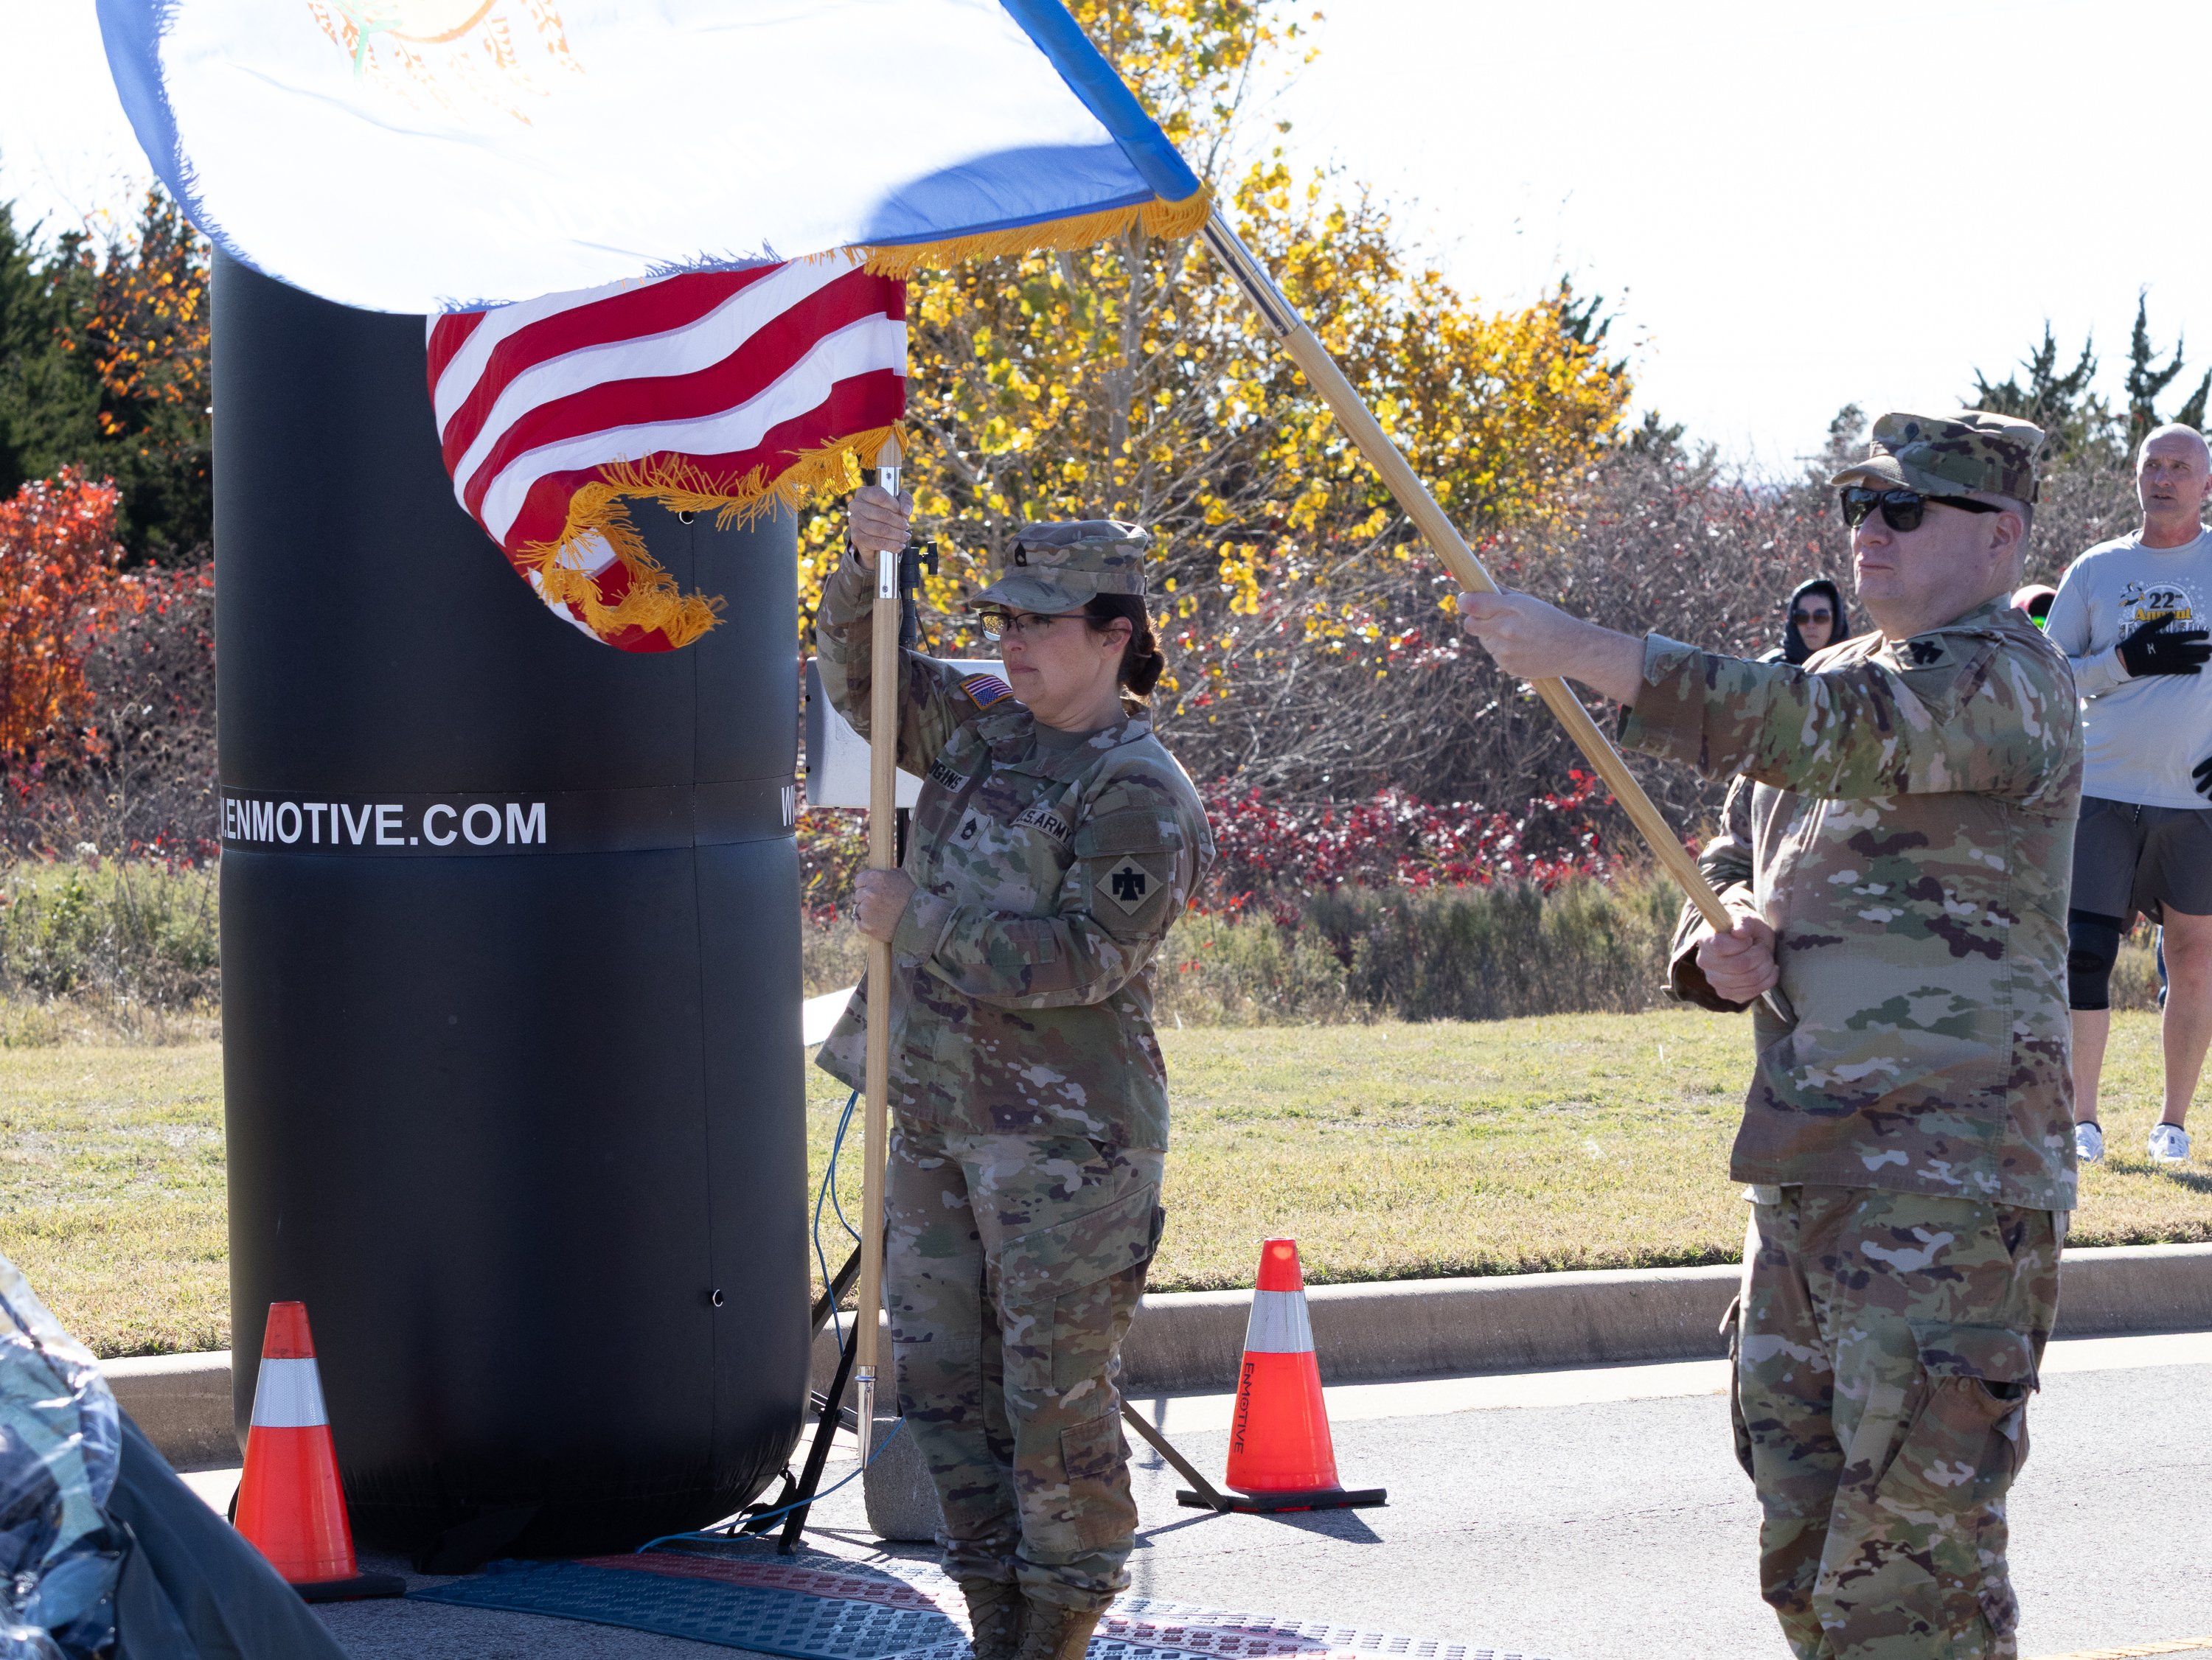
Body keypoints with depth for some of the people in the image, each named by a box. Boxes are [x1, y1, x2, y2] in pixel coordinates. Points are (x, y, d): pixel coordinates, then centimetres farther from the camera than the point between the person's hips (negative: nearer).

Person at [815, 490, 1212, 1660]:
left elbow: (1080, 955, -21)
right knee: (945, 1385, 10)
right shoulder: (980, 724, 11)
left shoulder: (1142, 795, -12)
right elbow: (861, 683, 21)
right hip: (936, 1123, 8)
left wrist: (917, 920, -15)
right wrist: (867, 569, 2)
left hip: (1062, 1144, -8)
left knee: (1056, 1397, -3)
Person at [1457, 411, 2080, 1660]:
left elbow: (1822, 731, -26)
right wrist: (1719, 951, 0)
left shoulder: (2006, 680, -9)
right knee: (1806, 1550, 12)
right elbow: (1732, 879, 25)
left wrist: (1583, 651, -27)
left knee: (1914, 1532, -12)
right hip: (1805, 1169, 9)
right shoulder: (1837, 678, 19)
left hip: (1952, 1180, -9)